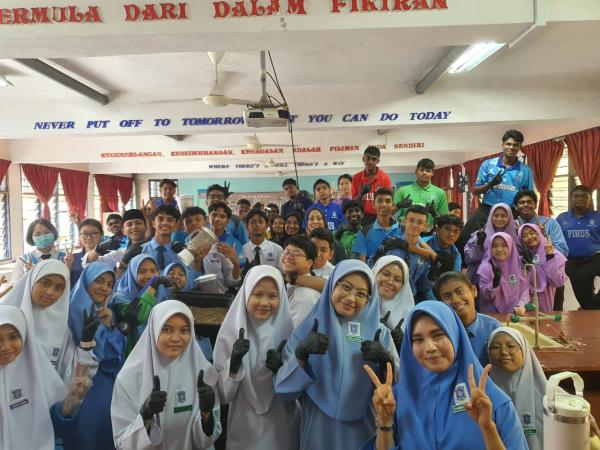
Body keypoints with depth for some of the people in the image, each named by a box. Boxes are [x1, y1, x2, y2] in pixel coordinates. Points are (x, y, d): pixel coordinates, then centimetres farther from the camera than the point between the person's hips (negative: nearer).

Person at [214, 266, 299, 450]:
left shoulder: (288, 331, -8)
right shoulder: (230, 334, -9)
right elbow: (223, 394, -9)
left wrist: (282, 370, -20)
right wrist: (233, 364, -25)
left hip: (282, 428, 0)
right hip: (244, 427, 0)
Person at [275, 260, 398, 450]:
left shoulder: (379, 334, -3)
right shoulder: (308, 330, -5)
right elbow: (284, 389, -10)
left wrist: (386, 362, -24)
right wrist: (301, 355, -27)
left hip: (363, 433, 1)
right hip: (318, 431, 0)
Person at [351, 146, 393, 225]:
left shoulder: (385, 178, -4)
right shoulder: (356, 178, 1)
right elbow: (354, 201, 6)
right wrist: (361, 194, -13)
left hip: (379, 216, -1)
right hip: (363, 216, 1)